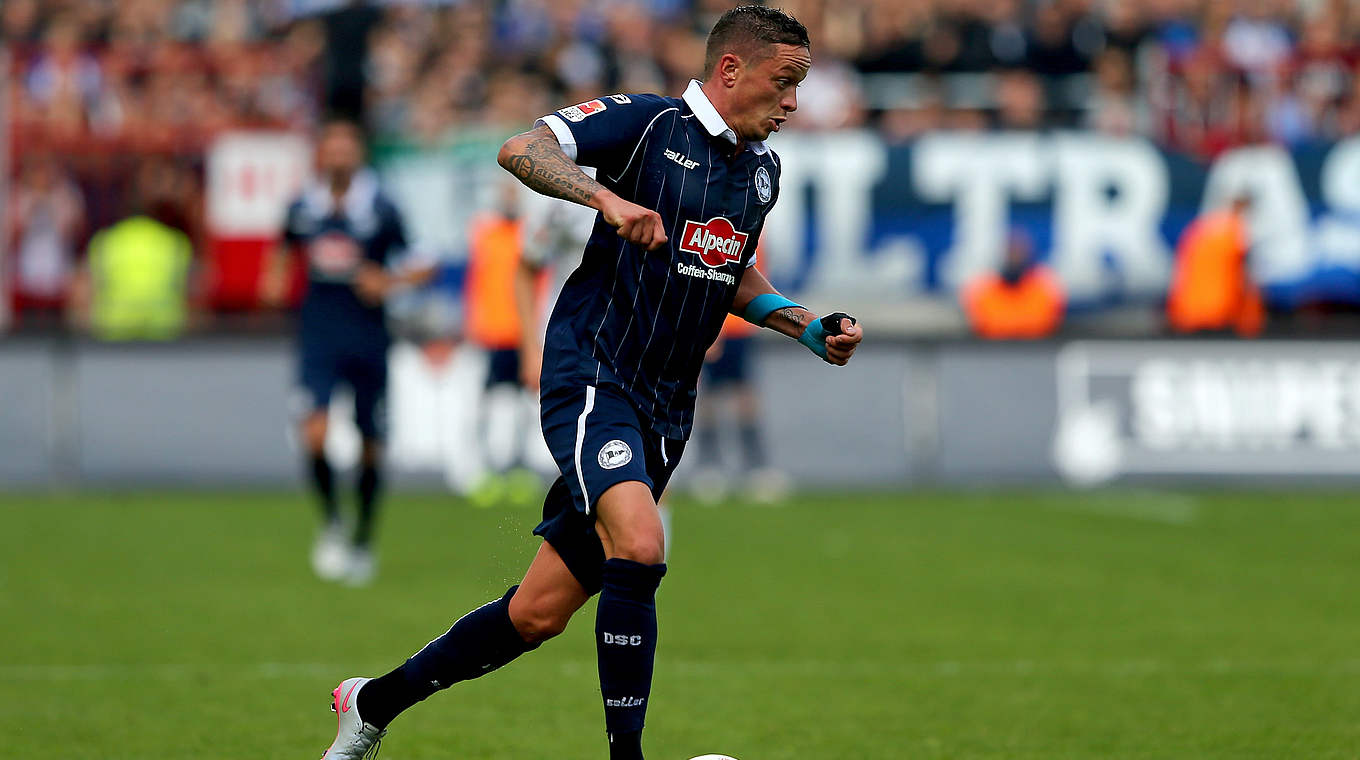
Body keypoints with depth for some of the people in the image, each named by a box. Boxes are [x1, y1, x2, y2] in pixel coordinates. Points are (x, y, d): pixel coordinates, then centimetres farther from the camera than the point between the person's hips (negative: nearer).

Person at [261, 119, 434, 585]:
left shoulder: (381, 211, -4)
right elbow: (285, 249, 25)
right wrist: (275, 280, 6)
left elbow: (422, 267, 1)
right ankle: (330, 522, 4)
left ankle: (363, 540, 24)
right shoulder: (303, 209, 4)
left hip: (368, 338, -1)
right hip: (319, 336, 1)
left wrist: (389, 281, -17)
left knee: (369, 445, 6)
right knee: (316, 433, -18)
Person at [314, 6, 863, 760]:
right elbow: (520, 150, -21)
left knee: (538, 613, 6)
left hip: (666, 407, 7)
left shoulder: (762, 166, 14)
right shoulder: (648, 123, -9)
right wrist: (608, 197, -35)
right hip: (592, 378, -7)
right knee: (639, 547, -30)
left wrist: (810, 328, 13)